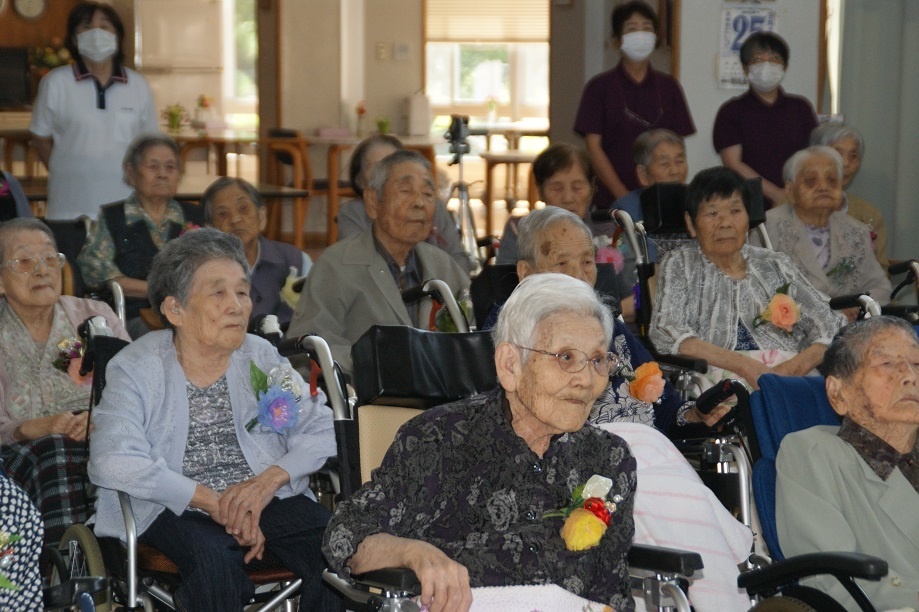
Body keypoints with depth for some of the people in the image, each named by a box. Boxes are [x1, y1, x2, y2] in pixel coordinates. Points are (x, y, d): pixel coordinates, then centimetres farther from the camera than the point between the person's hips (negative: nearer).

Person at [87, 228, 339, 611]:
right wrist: (212, 502, -19)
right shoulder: (136, 369, -2)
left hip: (269, 499, 3)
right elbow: (112, 461, -17)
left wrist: (272, 478, -14)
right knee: (213, 560, -36)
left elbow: (321, 431, 5)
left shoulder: (262, 357, 11)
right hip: (178, 510, -3)